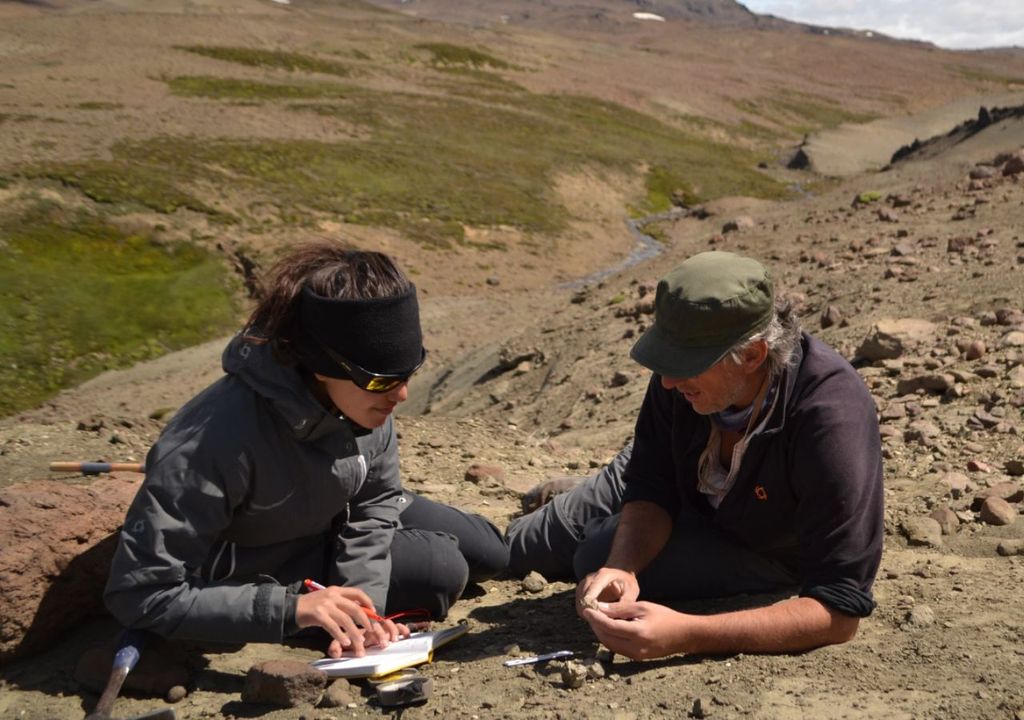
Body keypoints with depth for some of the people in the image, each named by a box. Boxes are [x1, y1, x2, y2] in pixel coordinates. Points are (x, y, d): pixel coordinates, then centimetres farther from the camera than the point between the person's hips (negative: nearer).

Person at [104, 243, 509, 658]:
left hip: (335, 520, 6)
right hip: (257, 564, -6)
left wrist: (360, 604, -26)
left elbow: (376, 500, -9)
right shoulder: (219, 438, -43)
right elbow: (139, 592, -37)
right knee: (441, 574, -16)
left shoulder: (364, 398, -24)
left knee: (489, 555, 12)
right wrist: (291, 607, -43)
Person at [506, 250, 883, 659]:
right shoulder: (687, 361, -30)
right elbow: (652, 487, -17)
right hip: (687, 486, 4)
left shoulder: (831, 422, -44)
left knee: (597, 556, -22)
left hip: (766, 547, -4)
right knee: (511, 551, 10)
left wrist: (686, 636, -56)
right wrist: (622, 566, -39)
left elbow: (840, 612, -44)